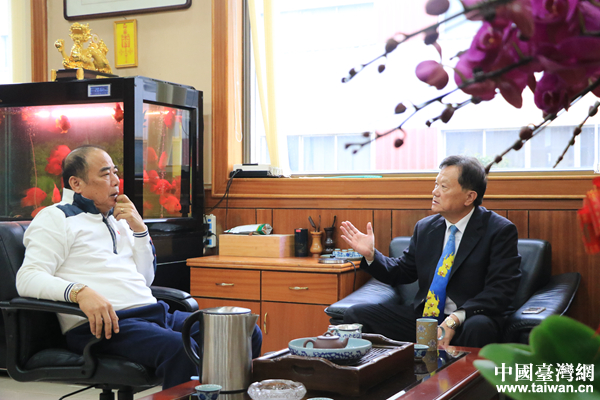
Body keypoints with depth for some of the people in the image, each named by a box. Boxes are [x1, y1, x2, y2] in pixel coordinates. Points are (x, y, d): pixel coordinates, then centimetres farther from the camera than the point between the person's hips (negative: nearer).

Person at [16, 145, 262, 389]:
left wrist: (139, 229, 12)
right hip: (101, 323, -7)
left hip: (154, 313, 8)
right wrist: (79, 292, -27)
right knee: (180, 349, -38)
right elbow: (28, 279, -9)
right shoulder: (55, 218, 5)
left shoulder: (116, 220, 27)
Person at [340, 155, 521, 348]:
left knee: (477, 328, -41)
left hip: (466, 322, -5)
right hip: (421, 317, 5)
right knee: (355, 314, -10)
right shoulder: (425, 227, 12)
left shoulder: (500, 230, -6)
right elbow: (402, 272, 21)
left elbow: (500, 290, -14)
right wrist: (370, 254, 2)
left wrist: (454, 320, -26)